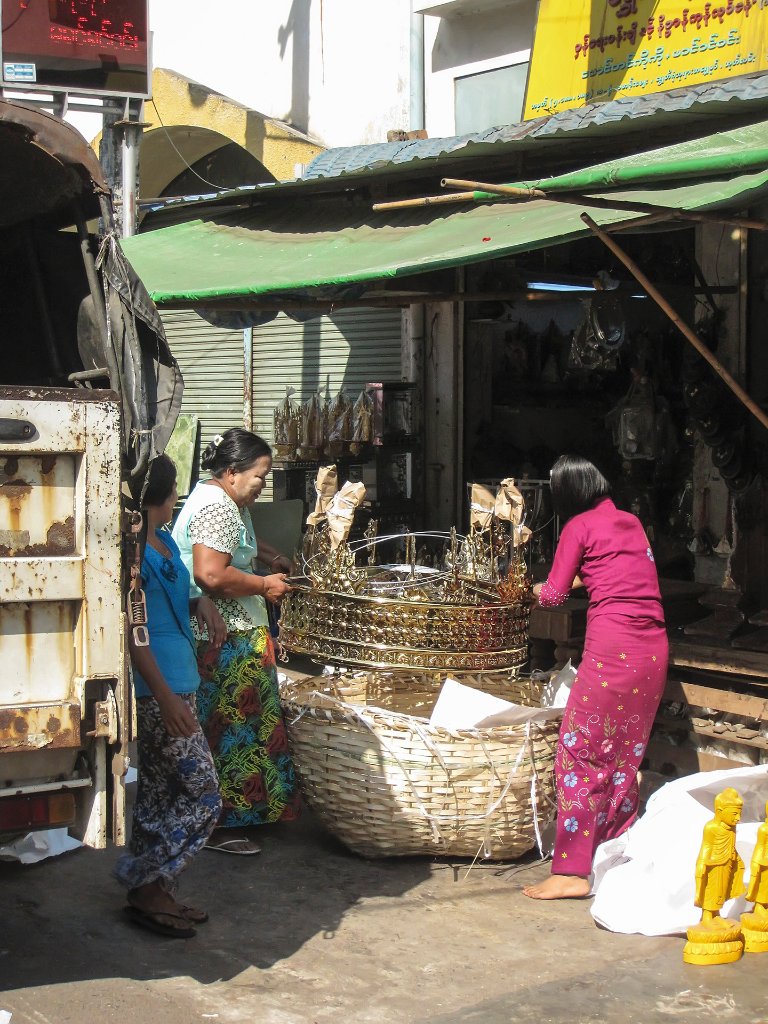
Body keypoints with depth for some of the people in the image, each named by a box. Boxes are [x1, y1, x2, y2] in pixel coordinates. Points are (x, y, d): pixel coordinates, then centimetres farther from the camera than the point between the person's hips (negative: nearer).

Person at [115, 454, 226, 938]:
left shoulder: (163, 541, 12)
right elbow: (130, 627, -20)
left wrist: (201, 603, 7)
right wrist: (166, 696, -23)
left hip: (177, 683, 10)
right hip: (158, 687, -10)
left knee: (161, 795, 15)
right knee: (204, 796, -6)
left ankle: (156, 895, 23)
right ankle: (145, 885, 4)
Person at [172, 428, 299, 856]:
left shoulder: (227, 501, 15)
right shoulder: (217, 508, -20)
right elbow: (212, 575, -30)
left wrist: (270, 556, 21)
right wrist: (265, 585, -18)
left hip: (234, 634, 11)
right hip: (221, 641, -11)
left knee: (237, 725, 17)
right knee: (229, 726, -5)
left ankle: (238, 813, 27)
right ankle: (221, 826, 2)